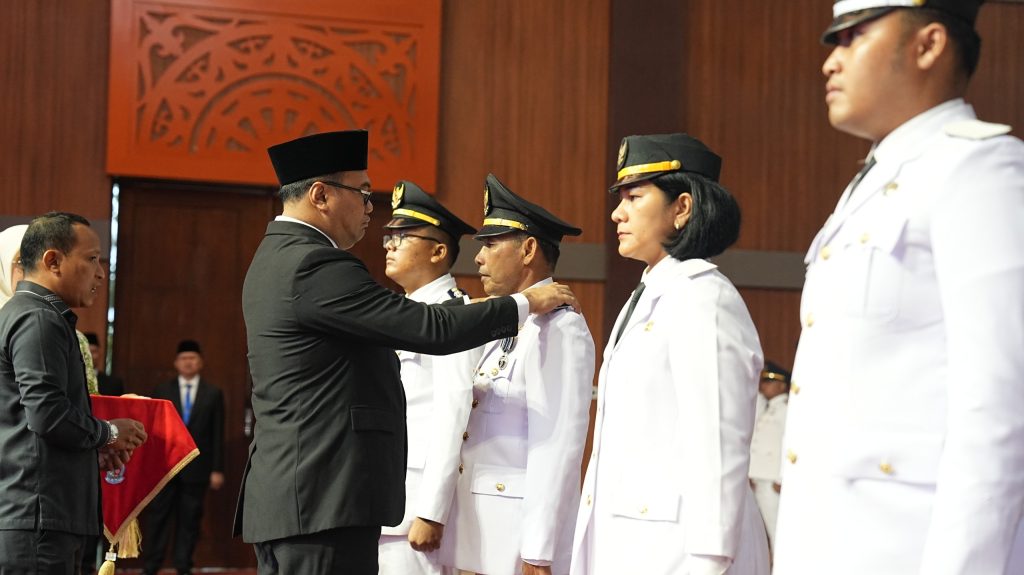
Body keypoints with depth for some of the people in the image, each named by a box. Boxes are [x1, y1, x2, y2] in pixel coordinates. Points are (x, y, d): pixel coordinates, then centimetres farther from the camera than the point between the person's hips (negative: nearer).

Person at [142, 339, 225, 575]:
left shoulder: (213, 393, 6)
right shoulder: (161, 391, 8)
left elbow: (217, 434, 4)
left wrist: (217, 469, -1)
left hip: (196, 467, 0)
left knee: (190, 520, 2)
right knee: (157, 518, 0)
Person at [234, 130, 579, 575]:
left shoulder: (278, 259, 18)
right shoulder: (316, 265, -14)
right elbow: (431, 330, -16)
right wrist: (525, 304, -3)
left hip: (286, 497, 11)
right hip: (324, 499, -11)